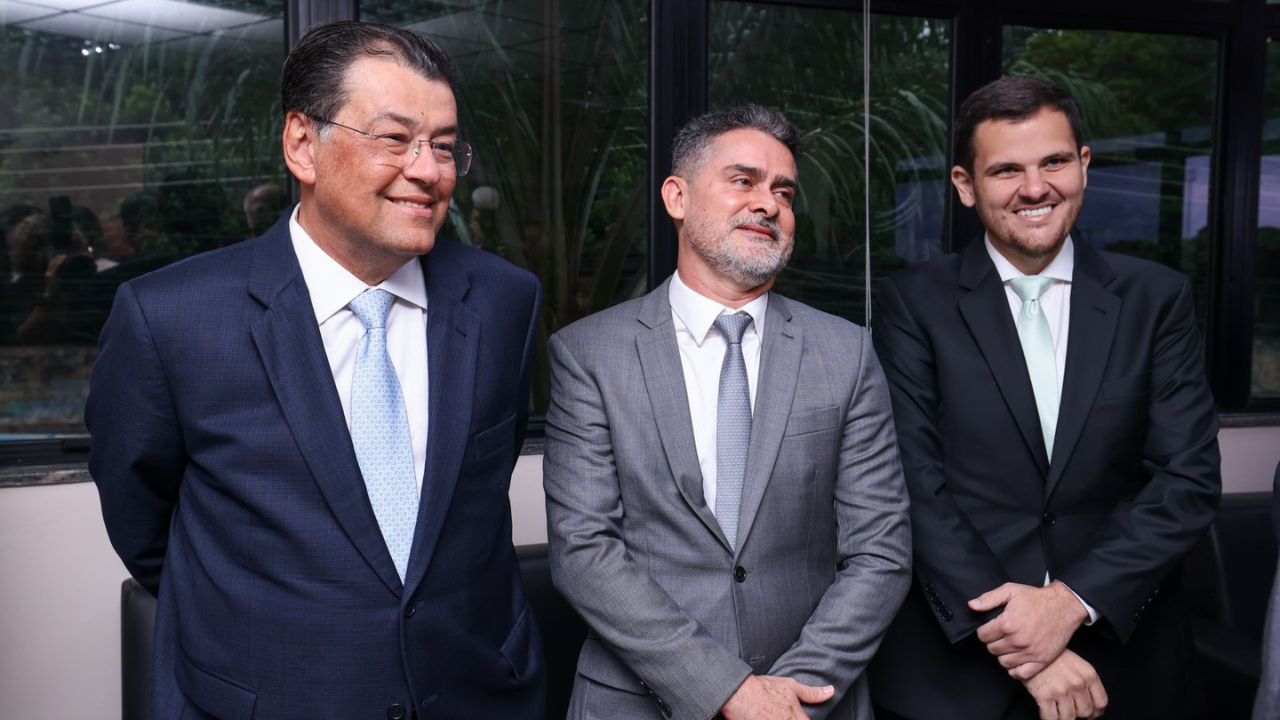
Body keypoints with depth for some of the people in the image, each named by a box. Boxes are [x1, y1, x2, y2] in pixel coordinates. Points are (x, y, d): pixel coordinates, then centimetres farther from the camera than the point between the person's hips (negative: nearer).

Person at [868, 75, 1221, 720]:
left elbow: (1189, 478, -4)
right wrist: (1018, 645, -16)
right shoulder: (913, 304, -5)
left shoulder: (1157, 299, 1)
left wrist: (1074, 600, -16)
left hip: (1122, 661, 2)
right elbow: (915, 487, -11)